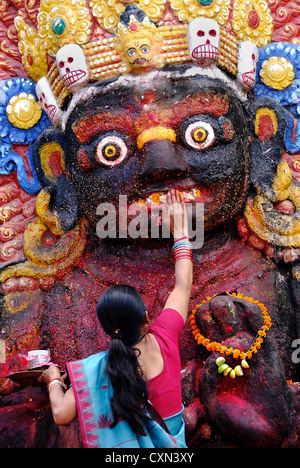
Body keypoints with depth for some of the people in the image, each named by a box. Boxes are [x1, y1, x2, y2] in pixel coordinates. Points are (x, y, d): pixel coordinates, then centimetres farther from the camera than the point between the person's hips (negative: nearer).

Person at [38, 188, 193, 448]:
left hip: (126, 441, 0)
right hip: (172, 440, 1)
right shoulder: (163, 339, -18)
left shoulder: (99, 370, -22)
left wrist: (54, 380, 0)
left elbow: (61, 415, -20)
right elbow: (184, 285, -7)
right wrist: (180, 232, 3)